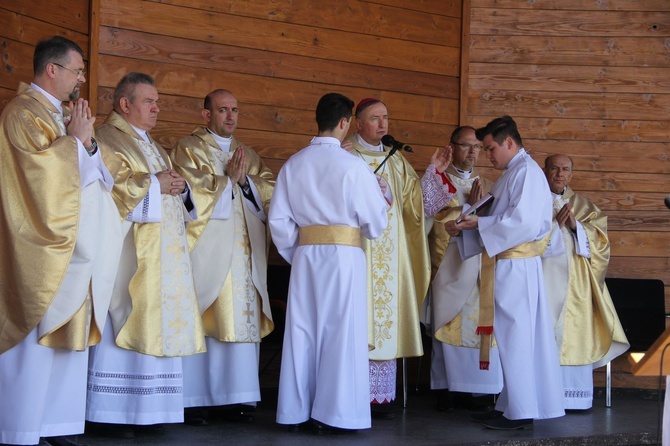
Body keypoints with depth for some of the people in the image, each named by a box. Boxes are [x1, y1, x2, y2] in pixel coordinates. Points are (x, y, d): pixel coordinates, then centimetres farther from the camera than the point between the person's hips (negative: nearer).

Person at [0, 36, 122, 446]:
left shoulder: (64, 115, 18)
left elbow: (100, 174, 17)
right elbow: (43, 169, -20)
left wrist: (88, 140, 0)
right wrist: (75, 139, -9)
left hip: (72, 251, 9)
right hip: (41, 249, -9)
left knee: (69, 336, 7)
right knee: (33, 344, -7)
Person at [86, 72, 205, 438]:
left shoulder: (151, 146, 24)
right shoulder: (107, 139, -4)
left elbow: (169, 195, 30)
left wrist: (179, 187, 8)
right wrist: (152, 184, -15)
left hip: (163, 255, 9)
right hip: (129, 253, -9)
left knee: (156, 325, 6)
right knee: (123, 322, -10)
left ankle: (143, 411, 9)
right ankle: (109, 414, -7)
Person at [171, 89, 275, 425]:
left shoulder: (247, 155, 20)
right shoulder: (189, 149, 4)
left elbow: (271, 191, 9)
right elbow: (192, 193, -9)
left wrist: (245, 179, -6)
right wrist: (228, 179, -6)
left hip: (244, 253, 5)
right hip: (206, 251, -5)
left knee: (242, 320, 1)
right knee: (200, 322, -7)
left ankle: (234, 397, 5)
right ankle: (192, 400, -3)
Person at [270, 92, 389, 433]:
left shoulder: (293, 165, 3)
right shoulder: (352, 166, -9)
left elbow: (278, 219, 3)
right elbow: (375, 222, -4)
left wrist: (295, 254, 16)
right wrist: (382, 202, 18)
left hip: (305, 255, 4)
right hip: (344, 255, -4)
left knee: (303, 331, 10)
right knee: (341, 332, 2)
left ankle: (296, 411, 14)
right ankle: (334, 412, 3)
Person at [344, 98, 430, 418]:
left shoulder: (396, 160, 17)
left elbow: (414, 199, 12)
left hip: (390, 254, 5)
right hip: (356, 247, -5)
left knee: (386, 314, 1)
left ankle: (382, 396, 5)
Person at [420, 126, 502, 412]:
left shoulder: (486, 185, 17)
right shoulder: (438, 179, 5)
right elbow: (430, 210, -13)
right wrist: (469, 206, -12)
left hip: (478, 264, 4)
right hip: (448, 264, -4)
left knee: (475, 323, -1)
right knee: (448, 323, -5)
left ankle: (466, 389, 3)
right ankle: (445, 389, -2)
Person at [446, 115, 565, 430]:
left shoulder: (526, 171, -12)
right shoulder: (512, 173, 17)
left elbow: (523, 222, -22)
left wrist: (479, 222, -15)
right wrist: (465, 228, 4)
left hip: (515, 265, -9)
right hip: (506, 264, 9)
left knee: (515, 335, -5)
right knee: (514, 335, 12)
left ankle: (520, 412, 1)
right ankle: (513, 405, 19)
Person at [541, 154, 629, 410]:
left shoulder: (583, 206, 21)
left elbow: (599, 240, 9)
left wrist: (575, 225, -7)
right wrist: (555, 224, -11)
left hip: (575, 282, 3)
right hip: (544, 280, -3)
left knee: (575, 334, -6)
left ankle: (573, 394, -3)